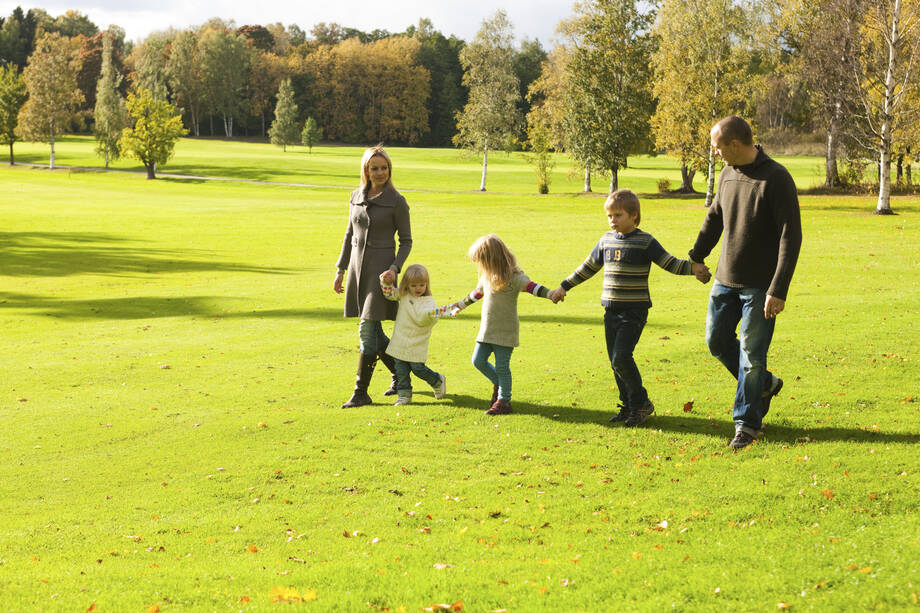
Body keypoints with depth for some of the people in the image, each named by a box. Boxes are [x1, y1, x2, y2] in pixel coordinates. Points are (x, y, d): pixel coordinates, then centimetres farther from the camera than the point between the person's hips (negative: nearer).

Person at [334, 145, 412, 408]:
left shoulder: (396, 201, -6)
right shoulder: (356, 197, 9)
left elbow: (406, 240, -3)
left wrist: (395, 268, -16)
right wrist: (340, 270, 14)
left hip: (381, 268, -6)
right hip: (358, 267, 6)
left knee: (367, 330, -10)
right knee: (374, 332, 11)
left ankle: (361, 392, -4)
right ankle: (400, 374, 31)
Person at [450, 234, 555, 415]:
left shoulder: (514, 276, -13)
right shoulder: (487, 276, 10)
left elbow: (531, 287, -25)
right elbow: (477, 293, 26)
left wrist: (550, 293, -42)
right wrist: (460, 305, 39)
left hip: (505, 330, -7)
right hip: (487, 329, 7)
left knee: (501, 366, -4)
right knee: (478, 360, 7)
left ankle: (504, 400, 8)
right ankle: (498, 384, 30)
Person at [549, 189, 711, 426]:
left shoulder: (645, 241, -6)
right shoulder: (607, 240, 10)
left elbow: (669, 263, -7)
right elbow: (588, 267, 21)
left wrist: (692, 267, -24)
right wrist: (564, 287, 25)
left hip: (635, 311, -6)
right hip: (611, 311, 6)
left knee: (621, 357, -16)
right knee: (615, 361, 7)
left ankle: (641, 403, 0)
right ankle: (628, 406, 20)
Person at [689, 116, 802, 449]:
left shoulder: (776, 179, -18)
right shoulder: (728, 174, 4)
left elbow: (791, 237, -19)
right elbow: (714, 218, 21)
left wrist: (778, 290, -22)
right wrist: (695, 257, 29)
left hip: (760, 287, -7)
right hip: (726, 280, 7)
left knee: (751, 354, -2)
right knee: (718, 341, 11)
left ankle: (748, 422, 11)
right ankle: (765, 385, 31)